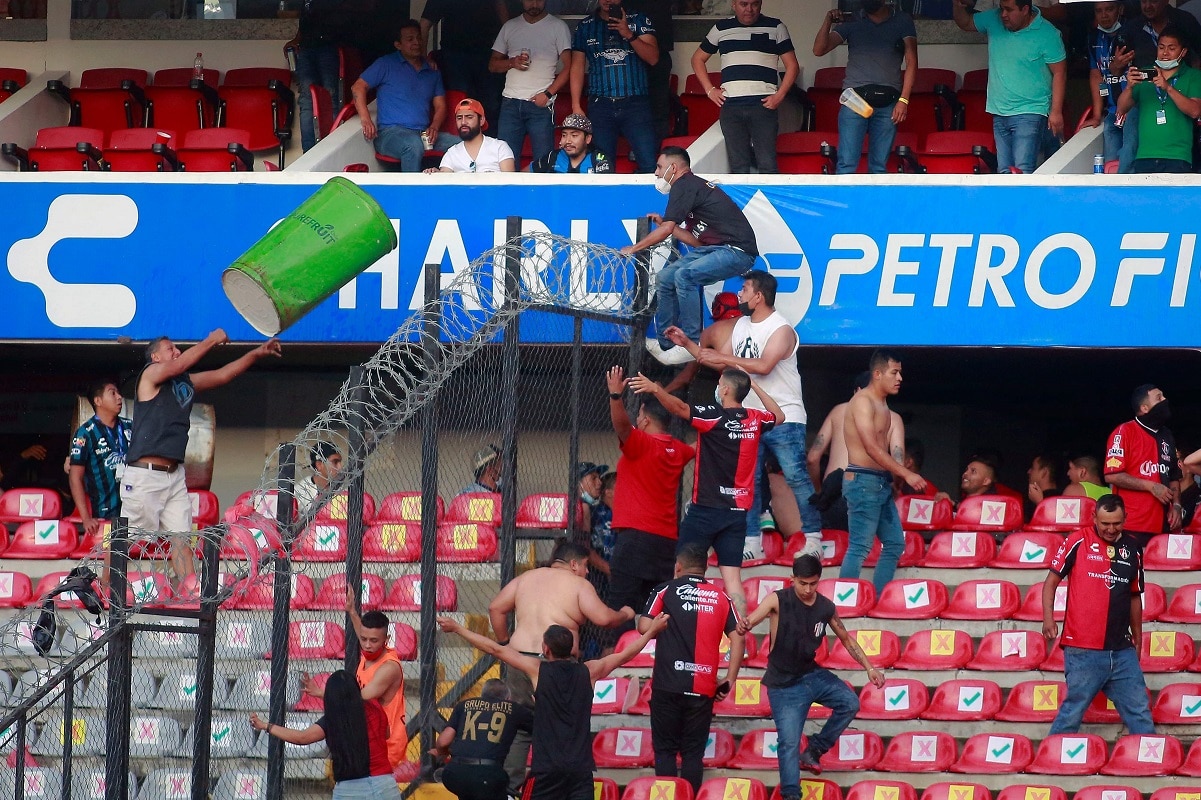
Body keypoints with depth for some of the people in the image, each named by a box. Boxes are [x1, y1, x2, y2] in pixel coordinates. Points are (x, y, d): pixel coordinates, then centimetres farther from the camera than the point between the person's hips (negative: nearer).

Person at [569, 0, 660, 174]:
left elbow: (653, 58, 1)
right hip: (600, 105, 1)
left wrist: (628, 34, -12)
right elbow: (577, 67, 13)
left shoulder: (639, 21, 10)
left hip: (635, 103, -1)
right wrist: (576, 107, 4)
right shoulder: (585, 26, 13)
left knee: (650, 165, -14)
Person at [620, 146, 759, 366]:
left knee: (684, 275, -30)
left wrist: (633, 249, -3)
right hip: (716, 248, 11)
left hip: (738, 251, -11)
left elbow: (666, 230, -15)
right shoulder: (694, 185, 20)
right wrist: (664, 224, 16)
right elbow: (697, 240, 21)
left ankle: (691, 344, -26)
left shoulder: (684, 185, -9)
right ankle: (665, 344, 12)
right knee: (665, 278, 7)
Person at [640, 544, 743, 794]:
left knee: (665, 750, 4)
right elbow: (738, 638, 2)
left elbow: (644, 627, -6)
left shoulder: (664, 591, 1)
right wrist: (729, 680, 6)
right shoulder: (721, 597, 8)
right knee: (693, 753, 7)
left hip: (667, 686, -2)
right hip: (703, 688, 2)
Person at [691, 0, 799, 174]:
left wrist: (779, 96, -4)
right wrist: (709, 90, 10)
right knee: (738, 167, 1)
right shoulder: (721, 29, 14)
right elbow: (698, 59, 24)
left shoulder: (776, 28, 9)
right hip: (730, 106, 2)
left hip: (764, 105, -2)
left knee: (767, 166, -10)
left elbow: (792, 66, 9)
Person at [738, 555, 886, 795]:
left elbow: (846, 640, 12)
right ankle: (790, 795, -1)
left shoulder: (826, 608, -2)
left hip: (812, 675, 5)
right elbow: (751, 620, -30)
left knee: (850, 703, -12)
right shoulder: (778, 600, -15)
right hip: (784, 685, -5)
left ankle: (814, 750, 6)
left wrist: (869, 668, 4)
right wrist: (745, 626, -56)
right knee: (789, 743, -9)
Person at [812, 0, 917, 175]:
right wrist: (828, 22, -12)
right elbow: (819, 50, 4)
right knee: (846, 164, -9)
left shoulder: (902, 21, 10)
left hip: (887, 102, 0)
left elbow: (911, 62, 4)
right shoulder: (852, 22, 11)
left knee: (879, 167, 1)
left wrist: (903, 100, -6)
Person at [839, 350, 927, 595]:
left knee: (895, 544, 11)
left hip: (881, 483, 10)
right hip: (863, 481, -10)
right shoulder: (863, 401, -13)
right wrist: (906, 474, -21)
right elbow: (872, 448, -20)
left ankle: (877, 599, 14)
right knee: (860, 547, -11)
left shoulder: (881, 404, 17)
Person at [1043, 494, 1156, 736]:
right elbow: (1051, 581, 0)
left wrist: (1138, 640, 22)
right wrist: (1048, 618, -13)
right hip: (1083, 651, -5)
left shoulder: (1132, 550, 12)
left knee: (1140, 712, 5)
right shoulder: (1078, 542, -2)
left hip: (1122, 652, 5)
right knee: (1073, 713, -3)